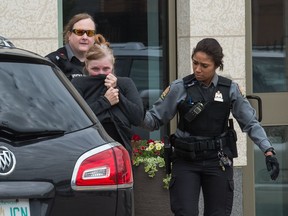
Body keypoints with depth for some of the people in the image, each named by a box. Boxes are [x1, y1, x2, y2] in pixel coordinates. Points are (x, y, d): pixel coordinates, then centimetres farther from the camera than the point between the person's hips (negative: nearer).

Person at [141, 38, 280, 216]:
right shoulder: (179, 88, -5)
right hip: (186, 161, -1)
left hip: (218, 161, 1)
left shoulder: (230, 89, -2)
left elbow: (250, 123, 0)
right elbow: (155, 119, -3)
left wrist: (268, 151, -11)